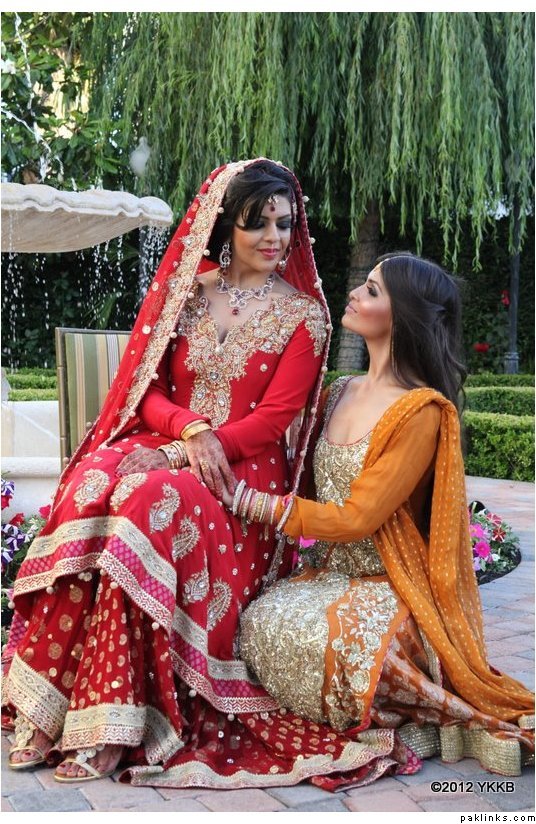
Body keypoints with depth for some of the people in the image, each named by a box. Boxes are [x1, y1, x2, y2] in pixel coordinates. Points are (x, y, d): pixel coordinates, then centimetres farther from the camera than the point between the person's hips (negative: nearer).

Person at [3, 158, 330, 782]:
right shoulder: (188, 292, 14)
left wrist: (181, 455, -17)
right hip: (164, 446, 3)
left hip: (243, 471, -3)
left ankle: (114, 725, -31)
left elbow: (275, 416, -5)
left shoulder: (304, 315, 5)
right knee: (91, 488, -30)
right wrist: (190, 427, -13)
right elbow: (147, 389, 9)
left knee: (148, 501, -34)